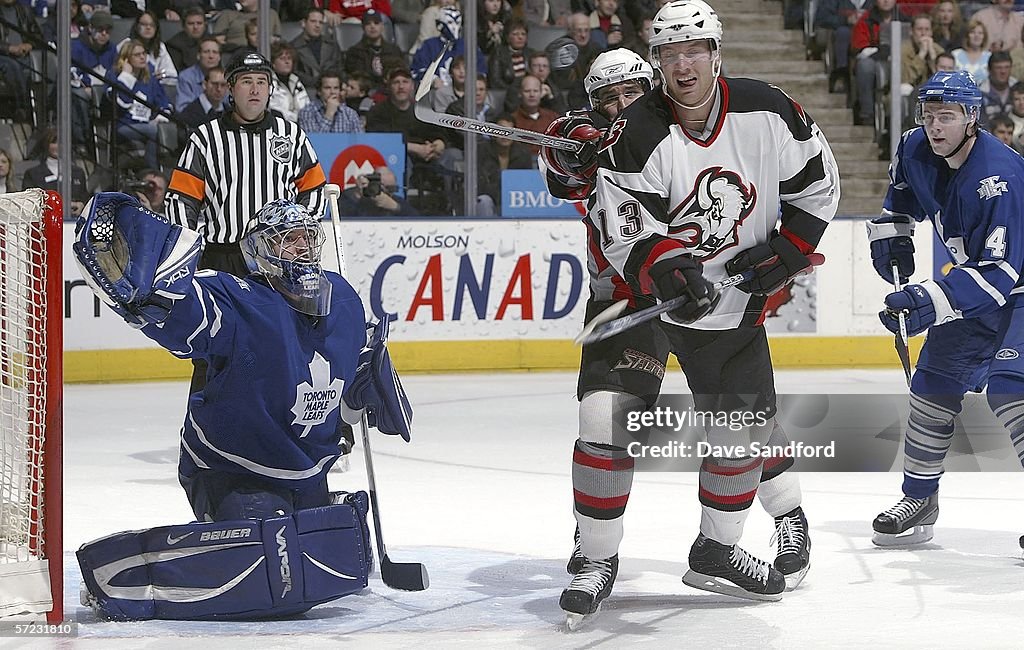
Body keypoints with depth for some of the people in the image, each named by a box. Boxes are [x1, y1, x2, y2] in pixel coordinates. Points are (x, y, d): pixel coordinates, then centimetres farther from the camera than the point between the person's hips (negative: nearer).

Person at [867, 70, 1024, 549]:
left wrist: (932, 301, -44)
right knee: (935, 381, 9)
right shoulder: (917, 150, -8)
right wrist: (892, 231, 7)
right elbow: (904, 188, 19)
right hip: (973, 282, 8)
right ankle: (919, 501, 22)